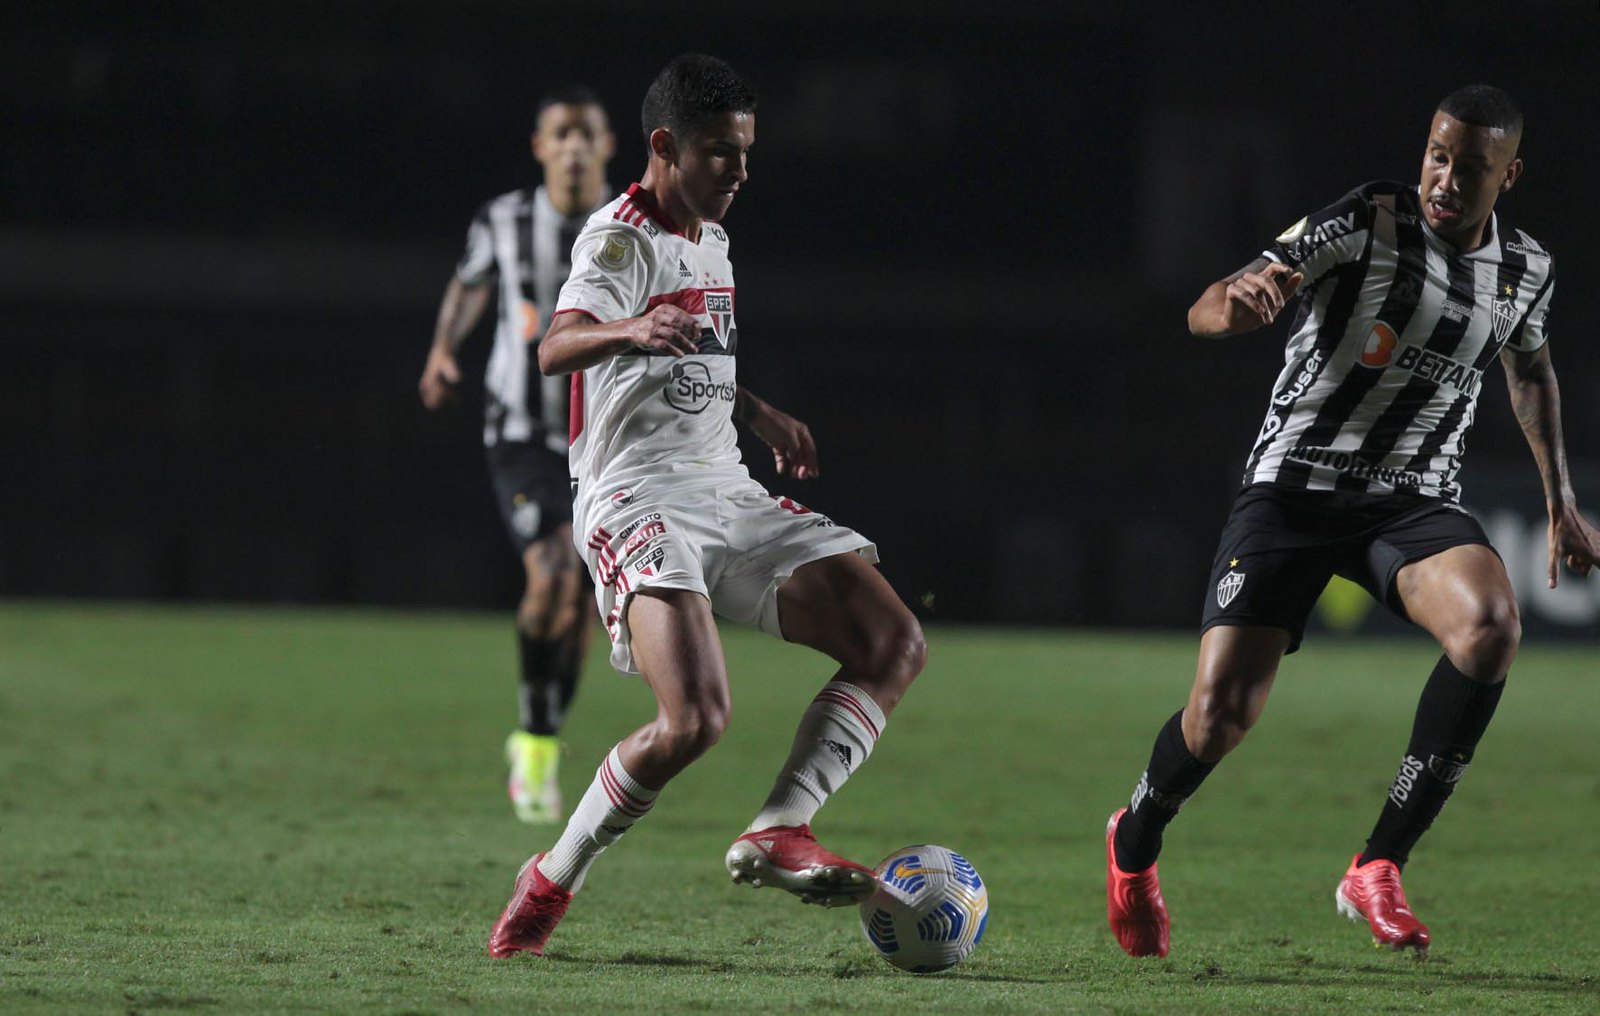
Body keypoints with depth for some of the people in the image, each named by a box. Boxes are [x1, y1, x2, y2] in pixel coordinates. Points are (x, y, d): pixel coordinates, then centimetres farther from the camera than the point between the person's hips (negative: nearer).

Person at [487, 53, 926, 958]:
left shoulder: (710, 238, 17)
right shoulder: (622, 237, -10)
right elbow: (555, 348, -30)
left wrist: (761, 414, 30)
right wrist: (631, 331, -49)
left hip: (728, 493, 9)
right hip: (639, 500, -9)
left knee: (897, 645, -6)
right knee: (696, 719, -27)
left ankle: (779, 833, -14)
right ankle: (549, 884, -8)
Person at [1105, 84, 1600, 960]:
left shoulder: (1526, 272, 1)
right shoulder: (1366, 222, -14)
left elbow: (1530, 368, 26)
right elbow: (1204, 314, -21)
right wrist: (1236, 303, -46)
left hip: (1416, 499, 3)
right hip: (1296, 484, -3)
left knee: (1492, 625, -30)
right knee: (1220, 714, -13)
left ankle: (1378, 869, -18)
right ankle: (1134, 846, 24)